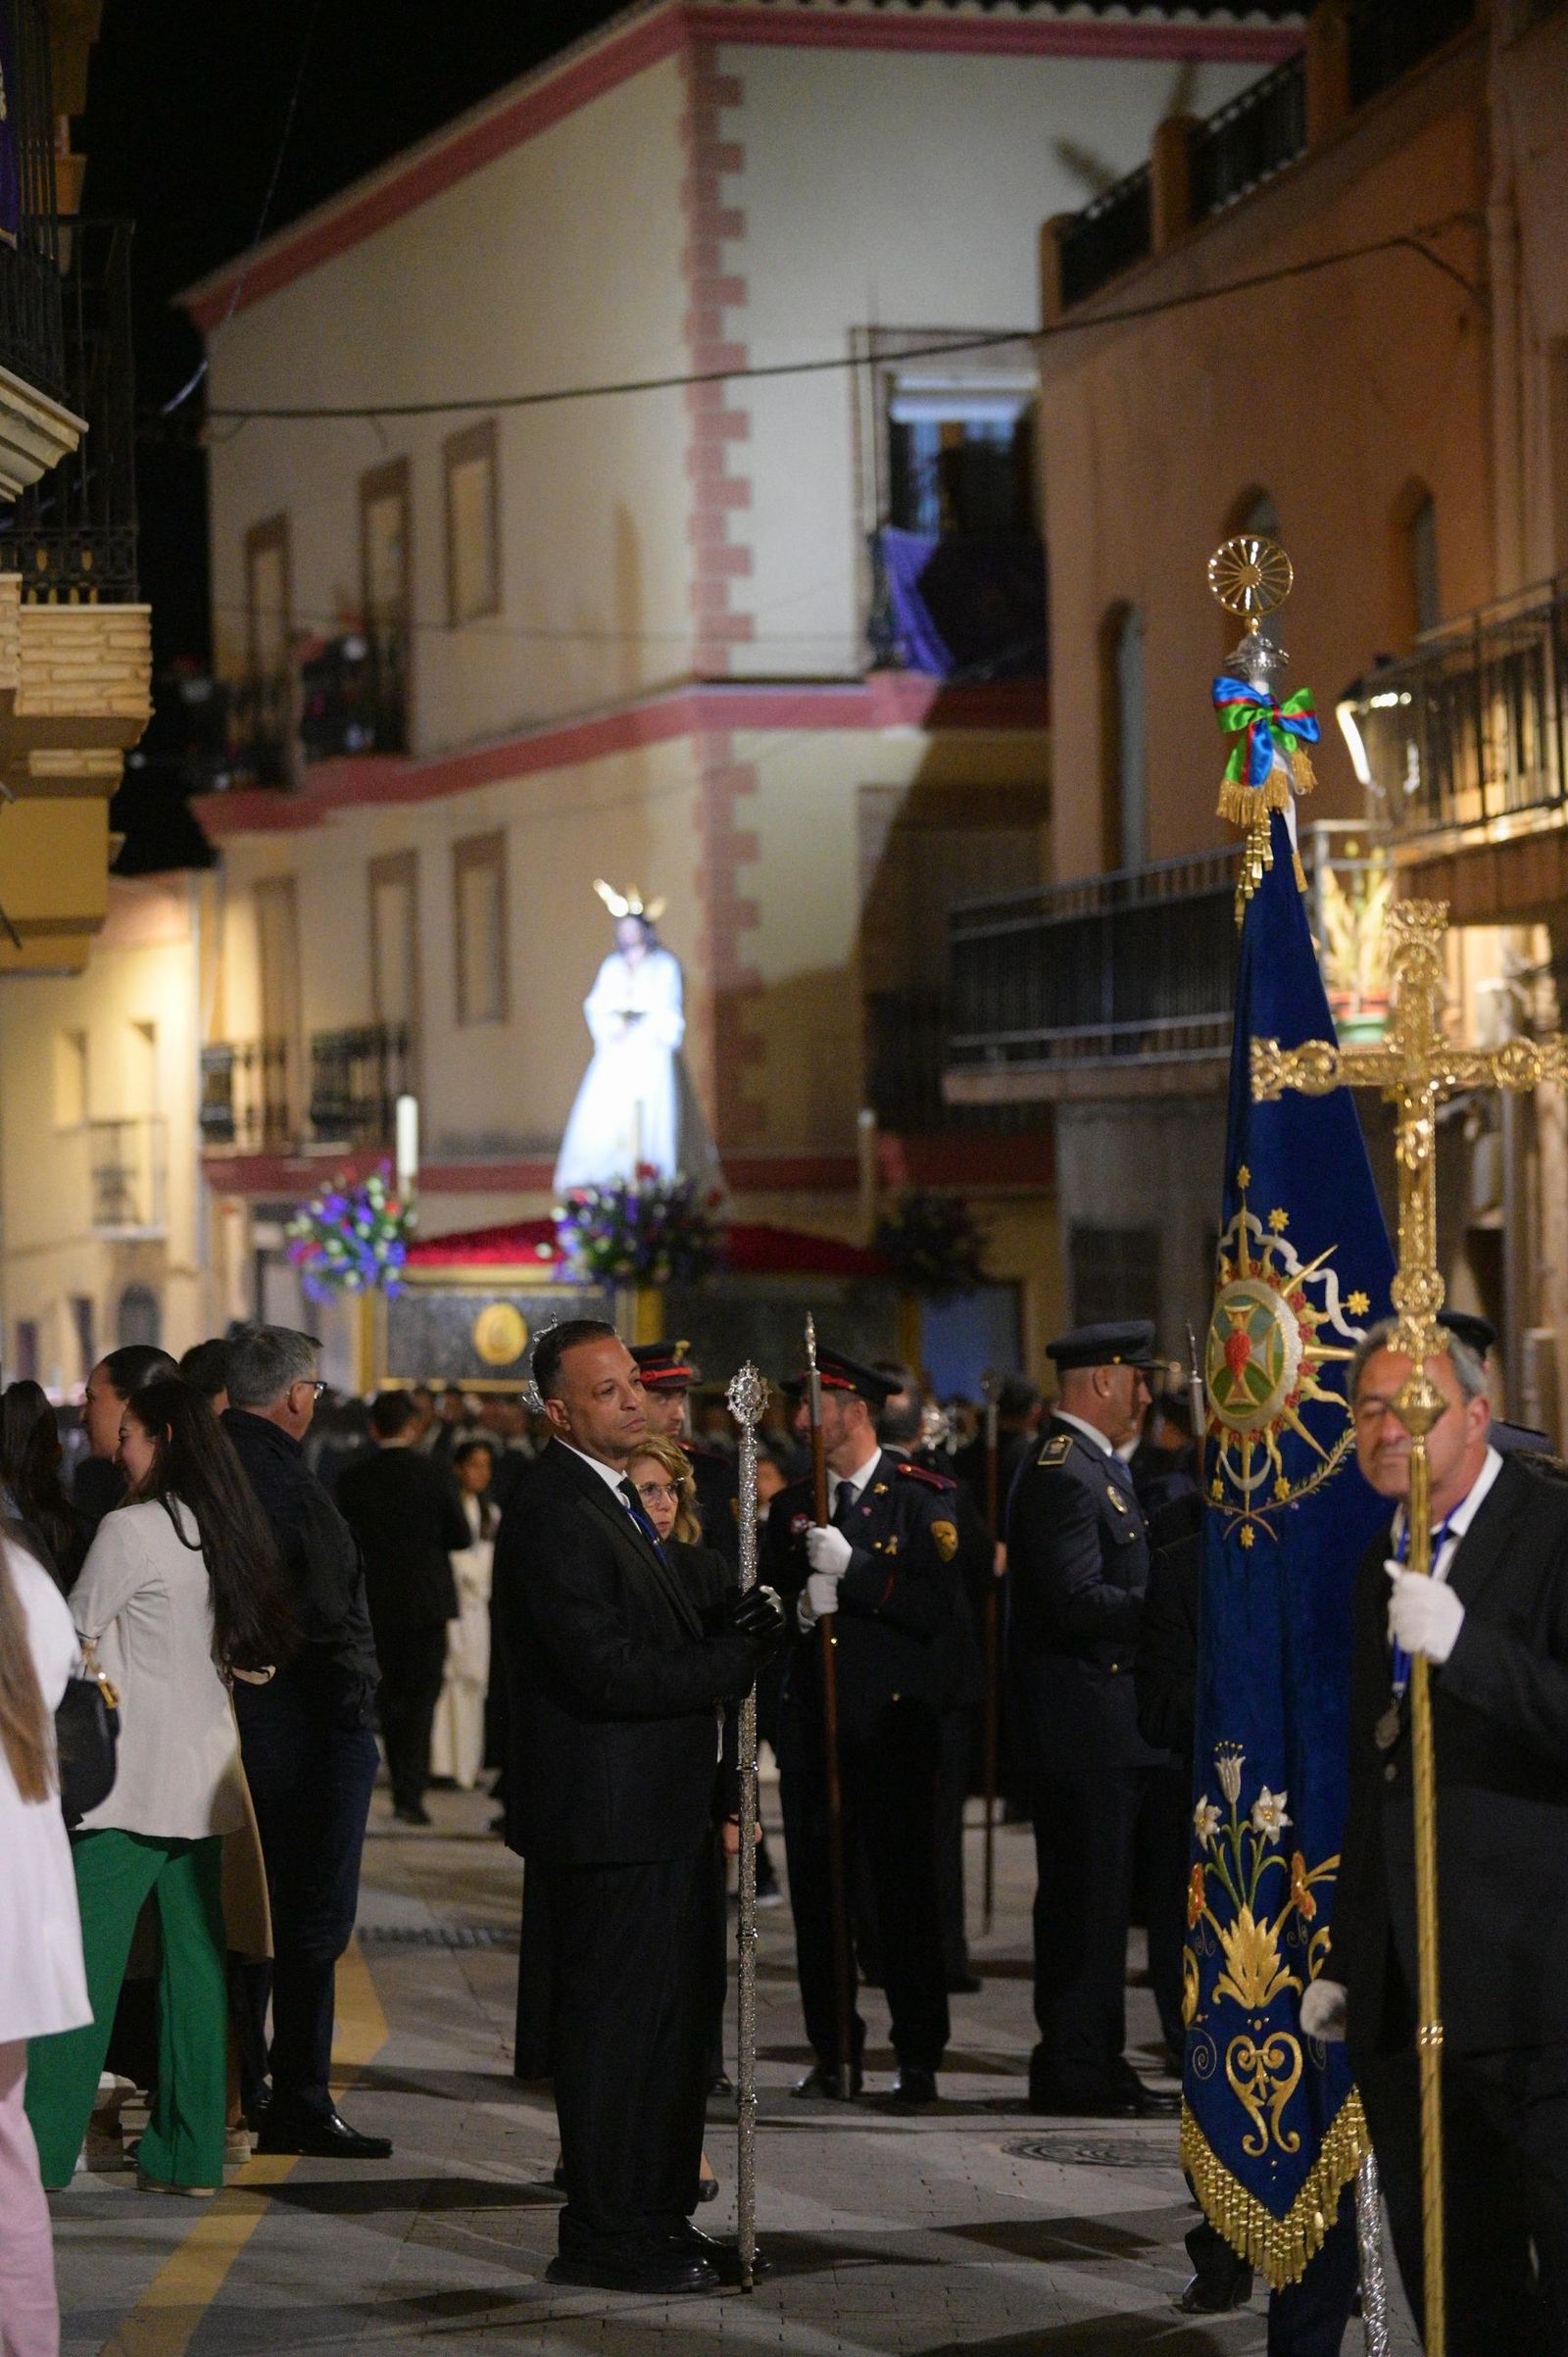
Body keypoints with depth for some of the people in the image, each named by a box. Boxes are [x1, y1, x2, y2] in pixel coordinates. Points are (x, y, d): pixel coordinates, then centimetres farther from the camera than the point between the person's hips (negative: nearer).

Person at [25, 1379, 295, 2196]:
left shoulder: (132, 1529, -12)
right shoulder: (225, 1531, 10)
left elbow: (70, 1637, -6)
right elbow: (254, 1656, 17)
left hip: (131, 1778, -7)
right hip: (202, 1777, 8)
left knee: (86, 1964, -6)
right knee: (195, 1959, 7)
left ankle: (41, 2149, -7)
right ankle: (192, 2151, 9)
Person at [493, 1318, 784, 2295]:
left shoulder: (615, 1499, 17)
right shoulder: (554, 1514, -17)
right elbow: (605, 1670, -24)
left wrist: (730, 1624, 2)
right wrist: (739, 1656, -16)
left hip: (663, 1811, 10)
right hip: (609, 1816, -10)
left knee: (672, 2022, 15)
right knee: (618, 2021, -4)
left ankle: (661, 2218, 24)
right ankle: (606, 2237, 4)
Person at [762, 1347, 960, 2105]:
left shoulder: (922, 1498, -1)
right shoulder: (793, 1505, 15)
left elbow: (939, 1605, -12)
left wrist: (853, 1569, -19)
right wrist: (799, 1609, -7)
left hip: (893, 1725, -5)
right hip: (810, 1723, 5)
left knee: (905, 1893, -4)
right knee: (816, 1896, 4)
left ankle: (918, 2057, 3)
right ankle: (833, 2052, 12)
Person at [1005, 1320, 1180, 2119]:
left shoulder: (1089, 1467, 18)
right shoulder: (1062, 1474, -16)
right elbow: (1079, 1601, -24)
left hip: (1102, 1725, 11)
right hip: (1082, 1725, -11)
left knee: (1090, 1899, 13)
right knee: (1087, 1897, -7)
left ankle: (1091, 2065, 18)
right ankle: (1075, 2073, -3)